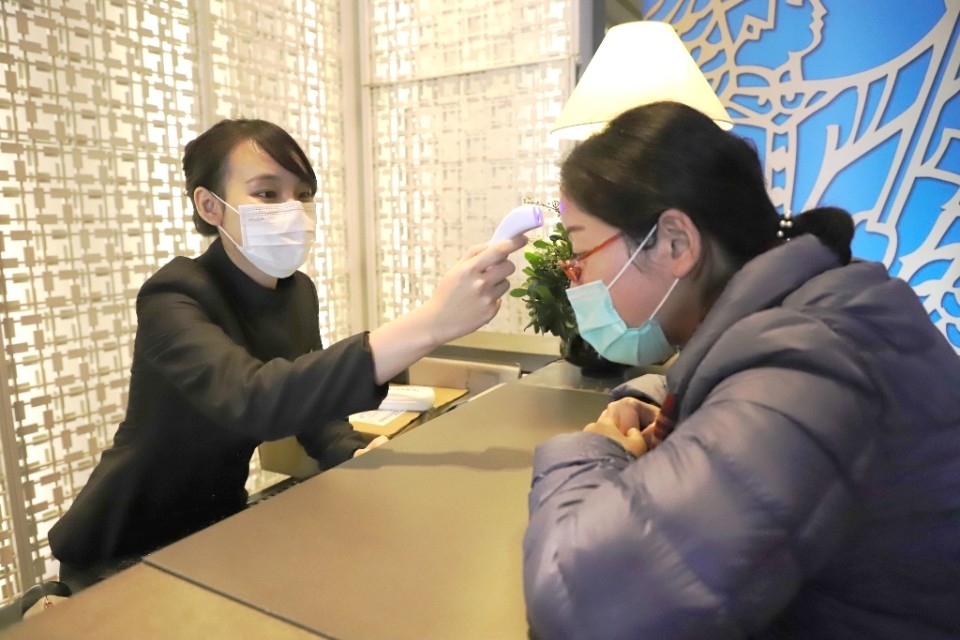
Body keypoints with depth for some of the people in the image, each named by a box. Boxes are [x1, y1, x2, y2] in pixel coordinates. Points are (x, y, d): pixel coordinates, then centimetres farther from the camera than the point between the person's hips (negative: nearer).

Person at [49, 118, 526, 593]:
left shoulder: (296, 292, -4)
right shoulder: (172, 298, -25)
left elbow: (311, 398, 2)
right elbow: (251, 402, -42)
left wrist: (355, 454, -20)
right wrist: (428, 323, -51)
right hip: (129, 551, -6)